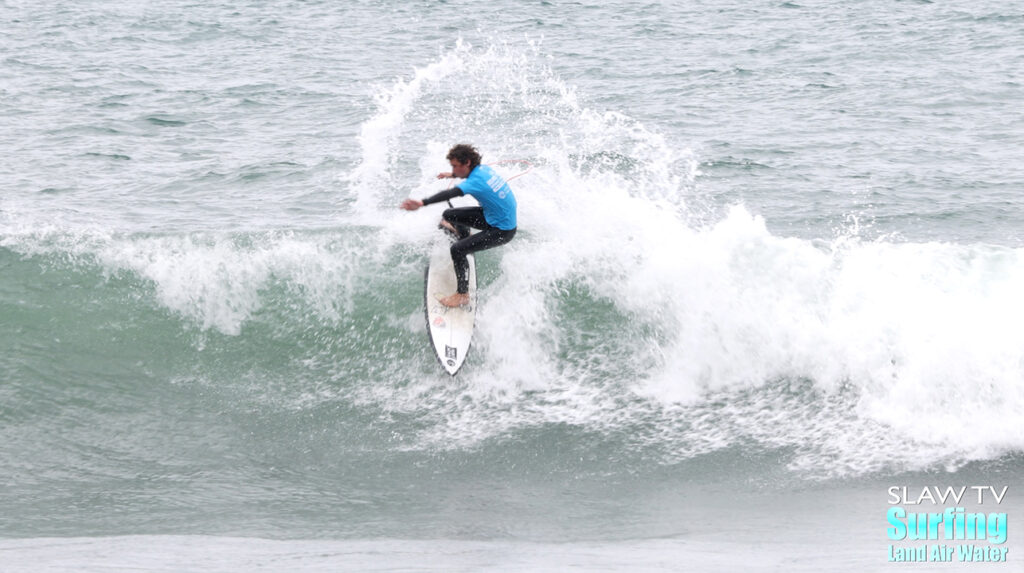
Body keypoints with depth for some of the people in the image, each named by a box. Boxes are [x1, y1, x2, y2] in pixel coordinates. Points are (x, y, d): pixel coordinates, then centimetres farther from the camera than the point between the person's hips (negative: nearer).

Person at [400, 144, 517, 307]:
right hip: (492, 215, 10)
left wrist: (422, 203, -61)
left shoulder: (475, 182, -31)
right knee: (448, 215, 13)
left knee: (457, 250, -22)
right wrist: (452, 176, 40)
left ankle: (463, 294, -11)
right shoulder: (483, 169, -4)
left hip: (502, 231, -10)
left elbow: (450, 194, -48)